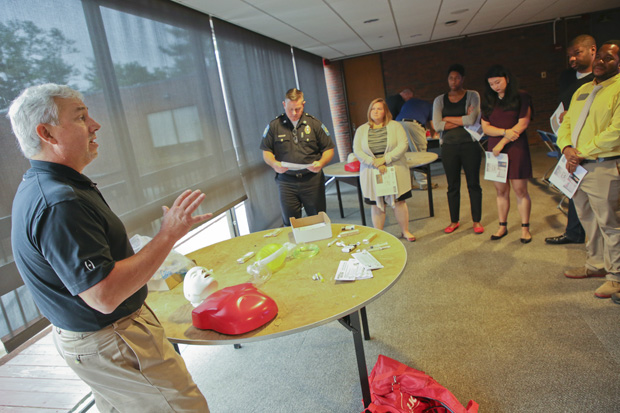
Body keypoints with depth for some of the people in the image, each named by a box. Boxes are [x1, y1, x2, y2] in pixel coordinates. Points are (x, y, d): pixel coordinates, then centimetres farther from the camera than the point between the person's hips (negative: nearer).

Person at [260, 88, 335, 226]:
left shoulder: (314, 124, 4)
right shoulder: (274, 125, 4)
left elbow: (328, 149, 6)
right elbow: (266, 151, 8)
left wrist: (321, 163, -15)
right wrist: (274, 163, -14)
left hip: (312, 180, 0)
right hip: (286, 182, 0)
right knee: (290, 223, 4)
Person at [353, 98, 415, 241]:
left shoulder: (395, 126, 3)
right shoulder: (361, 130, 7)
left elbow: (403, 145, -7)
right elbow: (357, 151, -3)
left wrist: (384, 159, -17)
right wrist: (375, 163, -15)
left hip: (394, 171, -1)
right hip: (371, 174, 1)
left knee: (399, 202, 4)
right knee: (376, 204, 5)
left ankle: (405, 231, 19)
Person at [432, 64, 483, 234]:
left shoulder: (472, 96, 1)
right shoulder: (440, 100, 7)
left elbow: (471, 120, -14)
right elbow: (437, 125, -7)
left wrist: (448, 119, -7)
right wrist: (462, 121, -9)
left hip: (469, 145, -2)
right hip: (449, 147, 2)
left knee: (473, 184, 5)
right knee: (452, 186, 9)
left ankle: (477, 220, 17)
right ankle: (454, 221, 21)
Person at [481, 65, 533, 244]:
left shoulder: (521, 97, 1)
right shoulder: (488, 101, 12)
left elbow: (523, 124, -6)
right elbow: (485, 127, 5)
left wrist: (502, 142, -10)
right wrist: (505, 132, -12)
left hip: (516, 148, -3)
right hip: (495, 150, 3)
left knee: (520, 190, -2)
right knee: (501, 191, 7)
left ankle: (525, 227, 9)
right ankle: (502, 226, 16)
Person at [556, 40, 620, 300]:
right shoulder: (582, 90, 18)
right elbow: (565, 124, 16)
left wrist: (582, 153, -16)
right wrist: (567, 149, -4)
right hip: (576, 166, 8)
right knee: (588, 220, 16)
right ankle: (596, 265, 31)